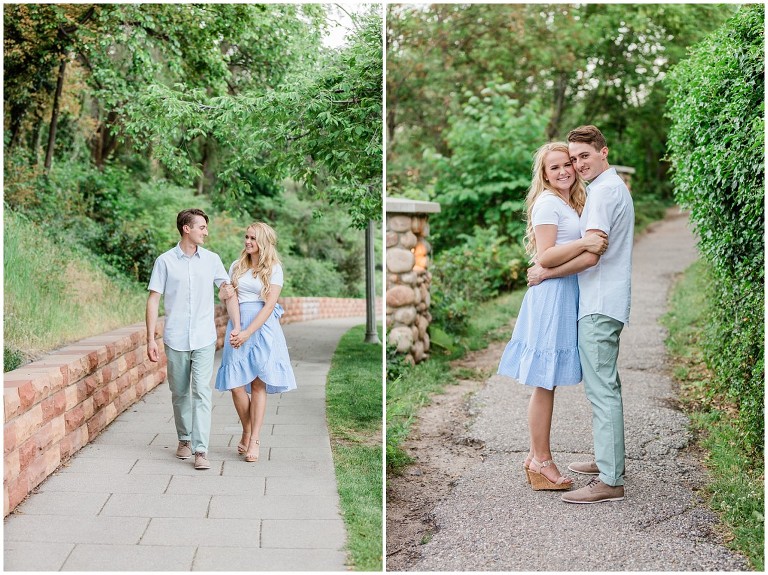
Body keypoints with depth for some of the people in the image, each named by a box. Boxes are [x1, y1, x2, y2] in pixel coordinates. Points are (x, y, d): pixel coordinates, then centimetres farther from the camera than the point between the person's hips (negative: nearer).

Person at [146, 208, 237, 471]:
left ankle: (200, 450, -10)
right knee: (179, 393, 12)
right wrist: (150, 338, -5)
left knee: (201, 392, -9)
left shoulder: (212, 260, 4)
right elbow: (153, 300, 0)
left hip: (204, 339, 0)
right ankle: (184, 439, 31)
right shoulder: (165, 261, -1)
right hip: (175, 339, 0)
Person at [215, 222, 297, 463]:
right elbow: (231, 298, 4)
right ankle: (247, 434, 15)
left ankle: (253, 440, -1)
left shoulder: (274, 269, 2)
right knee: (236, 384, -5)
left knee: (258, 384, -5)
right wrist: (236, 328, -12)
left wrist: (248, 332, -15)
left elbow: (269, 305, -7)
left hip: (263, 326, -2)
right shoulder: (237, 266, 12)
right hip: (238, 324, 3)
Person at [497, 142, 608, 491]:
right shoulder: (547, 203, -11)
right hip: (552, 294, -10)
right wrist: (584, 244, -27)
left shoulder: (569, 204, 18)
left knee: (547, 382, 13)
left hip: (567, 294, 10)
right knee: (545, 383, -3)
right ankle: (541, 462, 5)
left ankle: (537, 457, 21)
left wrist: (593, 244, 5)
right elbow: (545, 257, -18)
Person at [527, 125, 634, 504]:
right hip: (605, 301, 11)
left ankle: (610, 480, -9)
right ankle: (609, 461, 28)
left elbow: (590, 255, -21)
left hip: (599, 305, -11)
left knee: (601, 389, -10)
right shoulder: (616, 187, 20)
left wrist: (545, 273, -11)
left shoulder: (603, 191, -14)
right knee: (606, 384, 17)